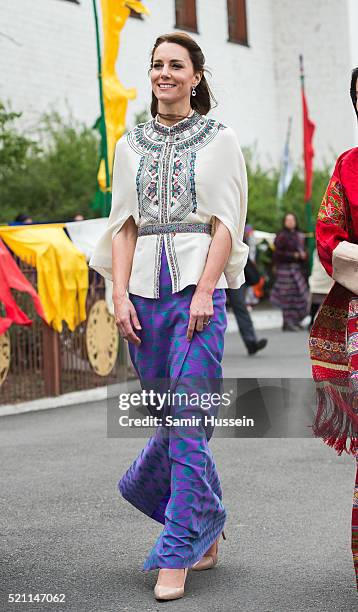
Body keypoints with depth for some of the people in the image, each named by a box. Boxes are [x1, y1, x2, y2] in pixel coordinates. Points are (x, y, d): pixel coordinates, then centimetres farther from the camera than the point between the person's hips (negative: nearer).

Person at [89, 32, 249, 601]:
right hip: (145, 286, 4)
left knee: (187, 420, -9)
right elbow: (124, 226, 11)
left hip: (199, 283, -4)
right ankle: (205, 529, 25)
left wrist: (205, 292, -13)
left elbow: (226, 223, -2)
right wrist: (121, 295, 0)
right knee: (169, 416, 7)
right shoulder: (131, 144, 15)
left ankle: (177, 555, -2)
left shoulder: (219, 139, 4)